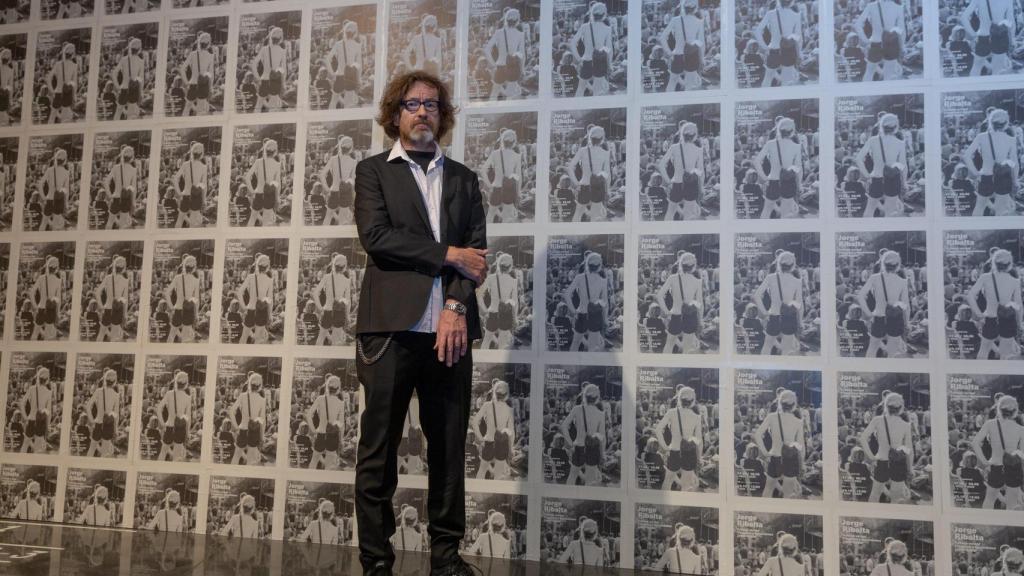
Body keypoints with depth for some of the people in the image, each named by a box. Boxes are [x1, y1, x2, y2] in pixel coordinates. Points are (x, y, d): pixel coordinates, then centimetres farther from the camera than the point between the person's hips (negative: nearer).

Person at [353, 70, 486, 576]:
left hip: (450, 328, 3)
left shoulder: (463, 179, 17)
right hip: (391, 325, -3)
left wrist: (456, 306, -10)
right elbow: (376, 237, -8)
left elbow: (476, 250, 5)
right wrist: (448, 255, -7)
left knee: (449, 448, 7)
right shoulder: (373, 171, 9)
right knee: (378, 450, 1)